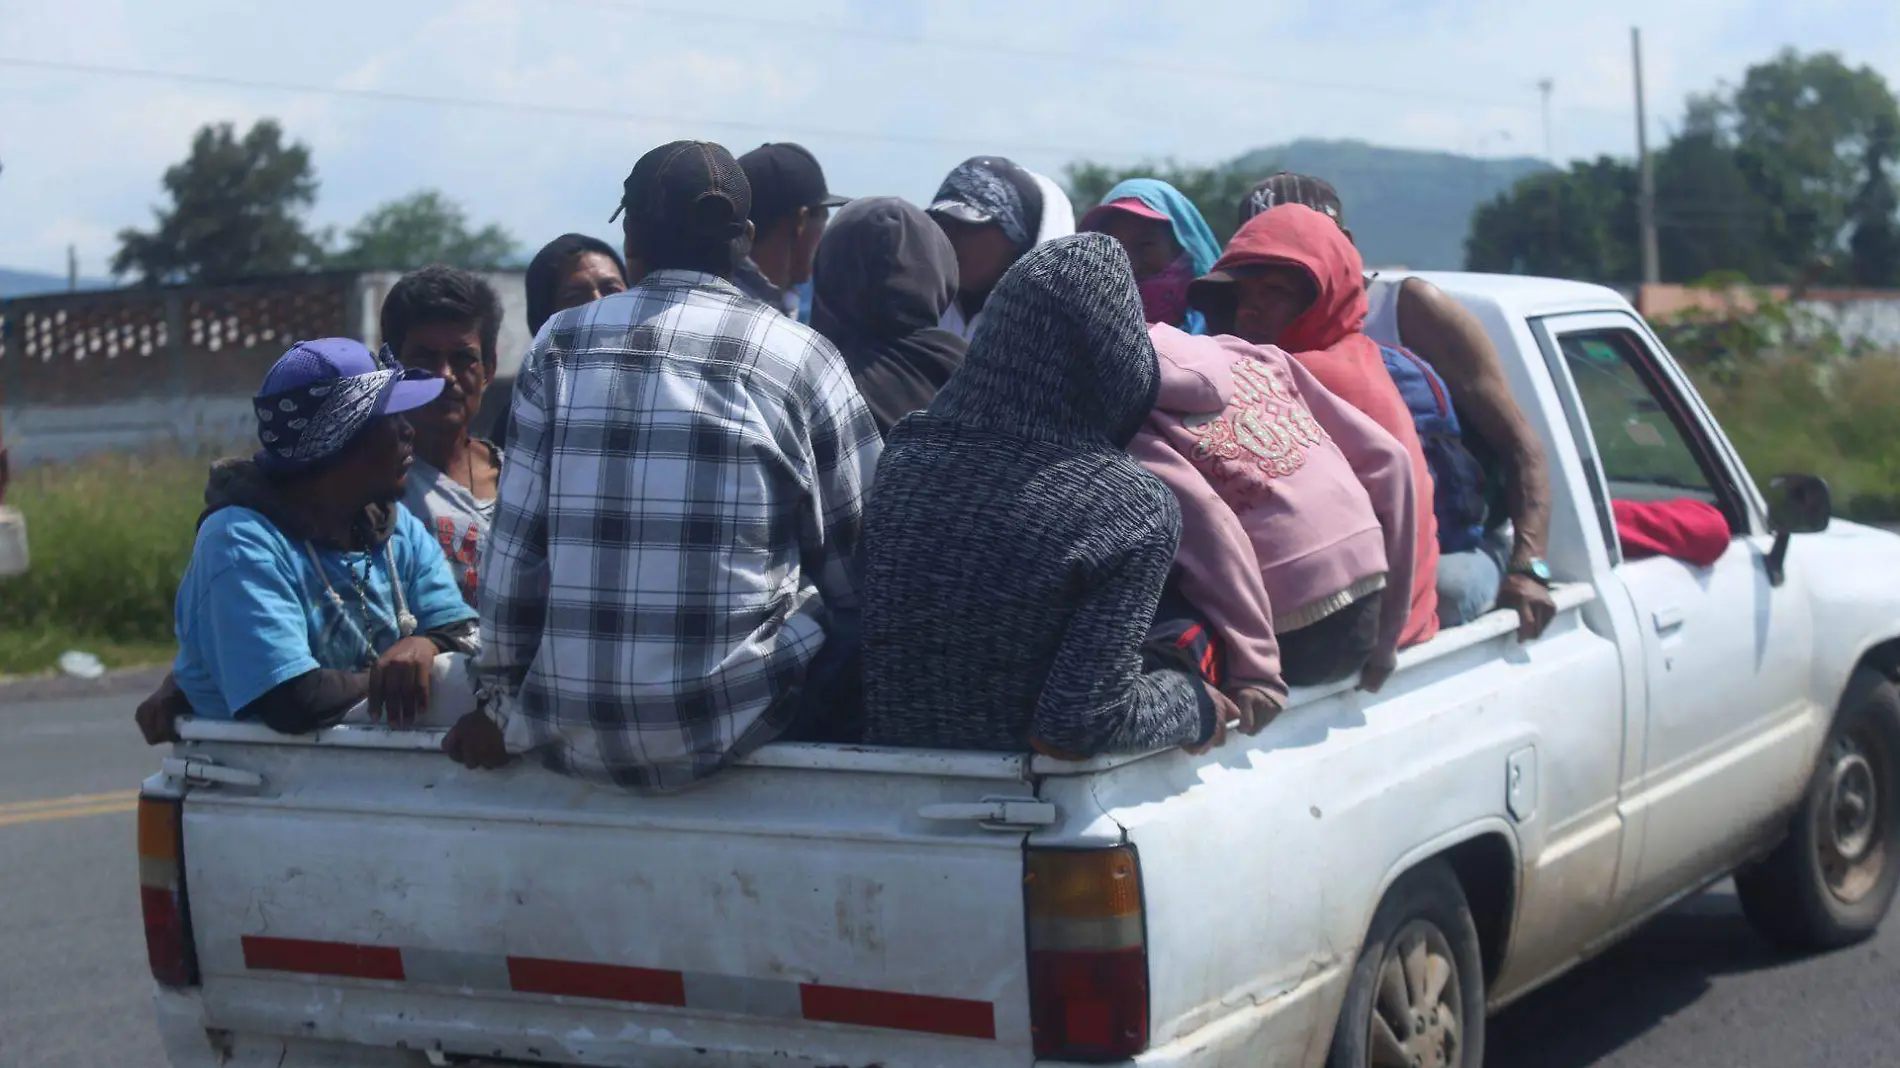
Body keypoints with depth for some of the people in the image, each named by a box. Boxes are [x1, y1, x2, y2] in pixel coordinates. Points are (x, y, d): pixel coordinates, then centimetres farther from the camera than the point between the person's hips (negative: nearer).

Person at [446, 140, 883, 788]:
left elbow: (515, 545, 2)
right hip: (729, 724, -3)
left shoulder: (559, 344, 4)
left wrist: (499, 705, 12)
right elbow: (854, 554, 3)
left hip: (569, 735, 4)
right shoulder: (801, 358, -1)